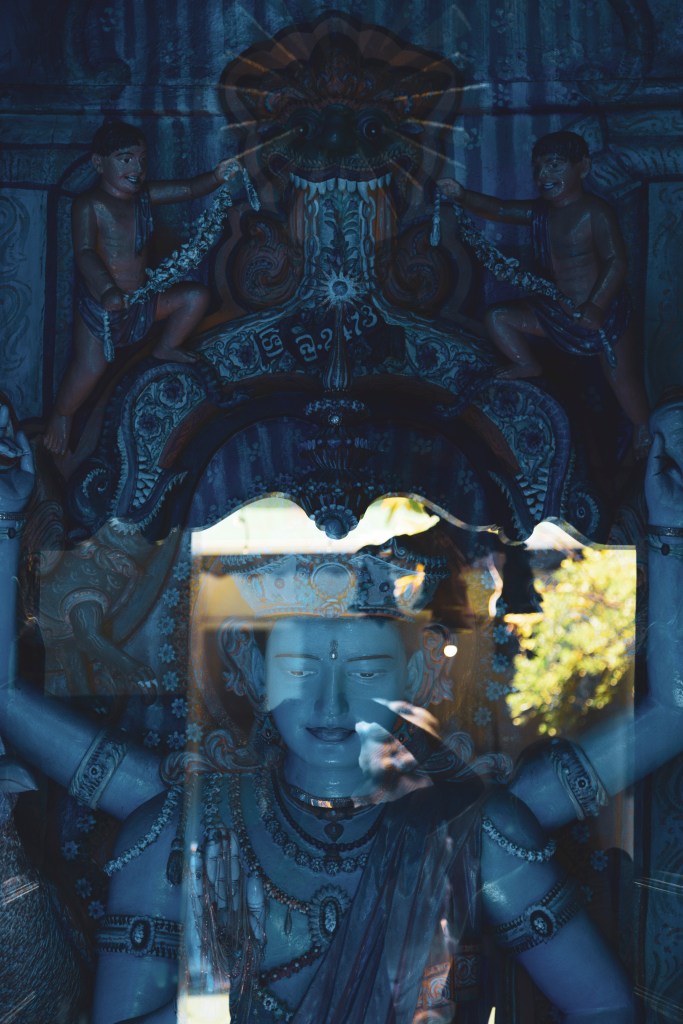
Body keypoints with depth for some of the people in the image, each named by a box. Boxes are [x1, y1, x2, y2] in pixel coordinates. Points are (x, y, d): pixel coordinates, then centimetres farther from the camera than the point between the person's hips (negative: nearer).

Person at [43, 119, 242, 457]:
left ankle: (165, 348, 29)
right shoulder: (88, 205, -17)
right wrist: (107, 290, -46)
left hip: (141, 296, 7)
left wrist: (216, 177, -26)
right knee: (91, 366, -21)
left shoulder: (144, 195, 3)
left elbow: (188, 189, -4)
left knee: (195, 296, 7)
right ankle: (61, 416, 6)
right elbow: (85, 252, -30)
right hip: (98, 302, -7)